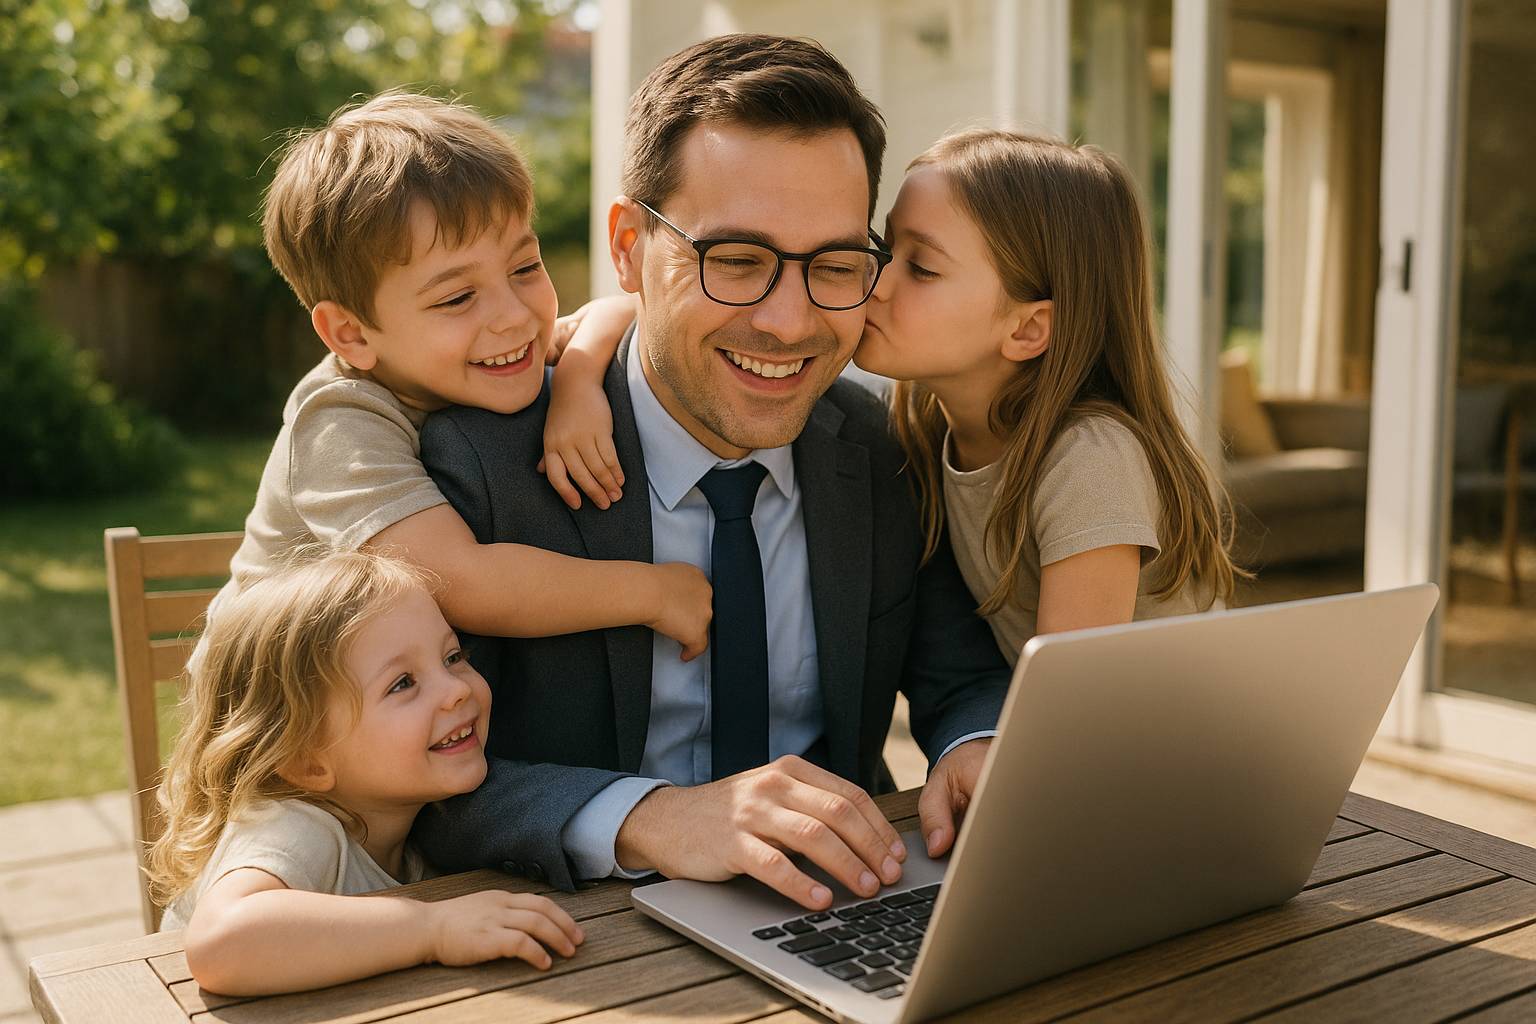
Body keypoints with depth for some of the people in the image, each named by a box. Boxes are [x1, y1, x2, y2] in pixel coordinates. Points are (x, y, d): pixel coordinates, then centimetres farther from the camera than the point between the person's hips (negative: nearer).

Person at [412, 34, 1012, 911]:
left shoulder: (888, 452, 0)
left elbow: (967, 680, 8)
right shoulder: (483, 464, -14)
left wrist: (977, 749, -15)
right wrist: (645, 818, -33)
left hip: (835, 934, 4)